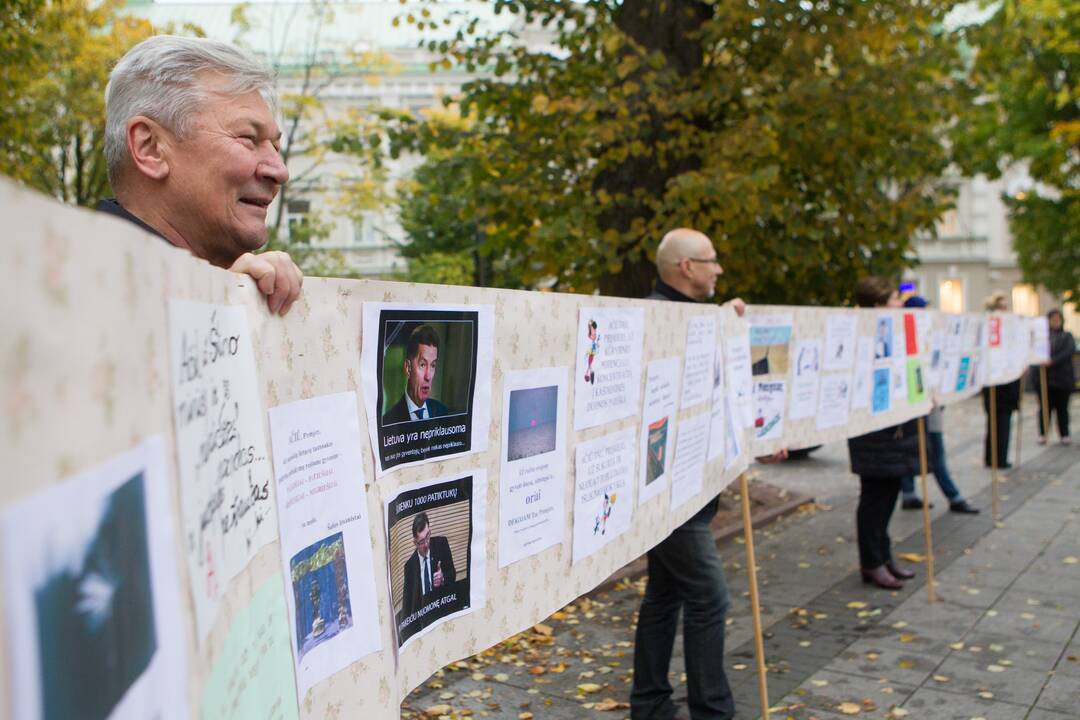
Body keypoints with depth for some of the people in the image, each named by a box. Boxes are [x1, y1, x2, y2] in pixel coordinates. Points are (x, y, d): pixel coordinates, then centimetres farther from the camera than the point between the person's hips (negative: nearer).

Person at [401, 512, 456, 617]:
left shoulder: (441, 543, -2)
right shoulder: (410, 565, -2)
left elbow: (453, 574, 6)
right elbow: (407, 601, 2)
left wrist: (443, 578, -17)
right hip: (419, 611, 1)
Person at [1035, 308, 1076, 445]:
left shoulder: (1067, 336, 7)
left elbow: (1069, 351, -9)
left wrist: (1052, 361, -21)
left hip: (1063, 377, 1)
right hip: (1045, 377, 0)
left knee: (1062, 407, 6)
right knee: (1045, 406, 2)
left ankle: (1064, 434, 13)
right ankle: (1043, 434, 9)